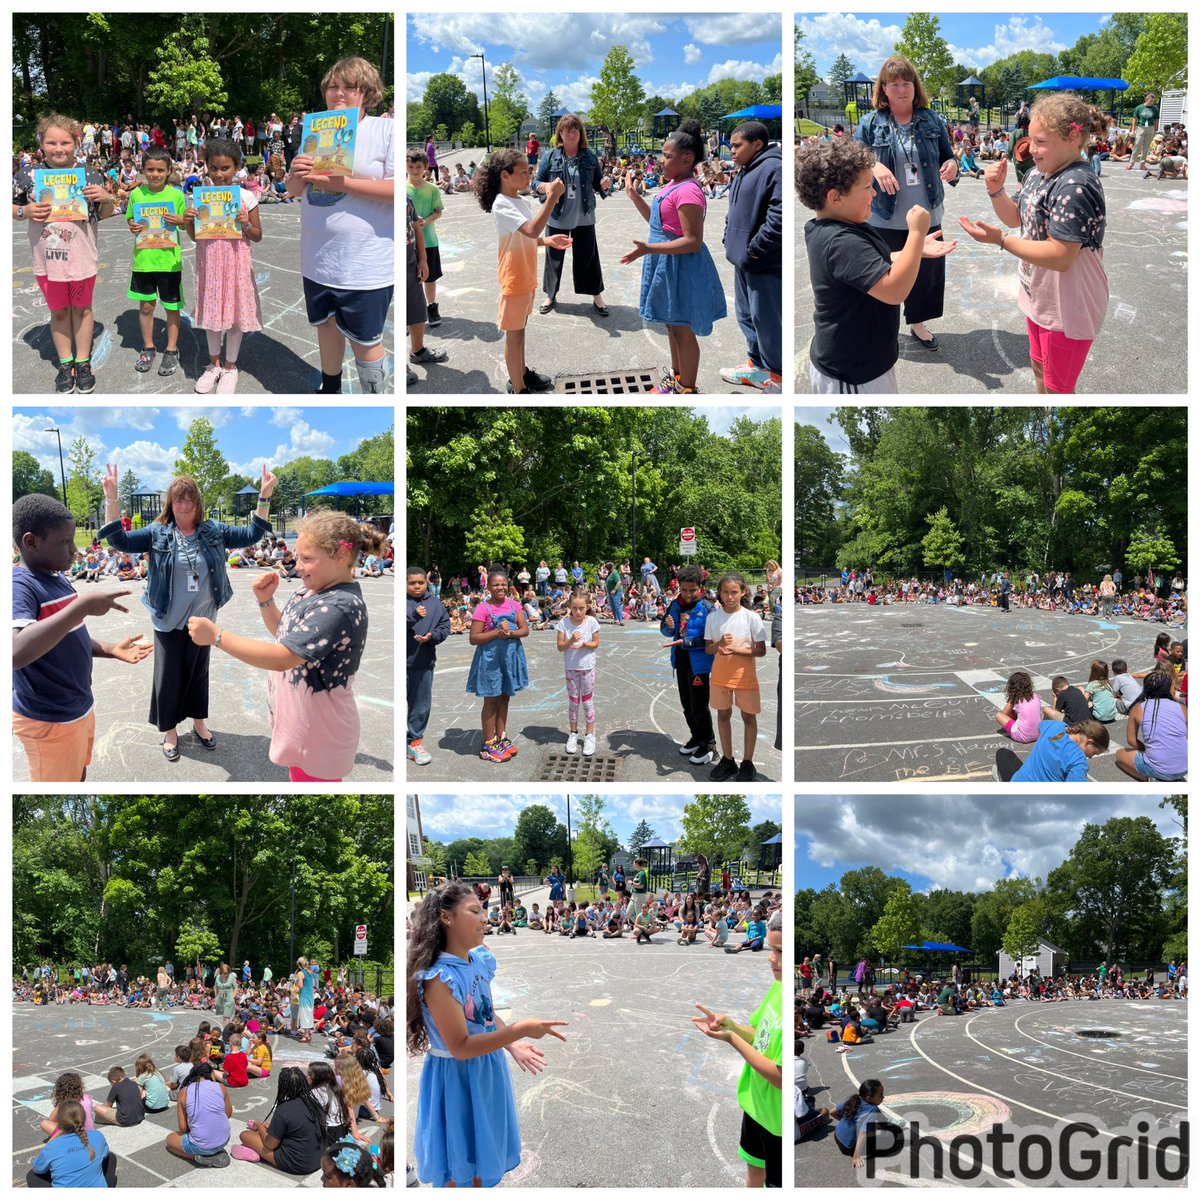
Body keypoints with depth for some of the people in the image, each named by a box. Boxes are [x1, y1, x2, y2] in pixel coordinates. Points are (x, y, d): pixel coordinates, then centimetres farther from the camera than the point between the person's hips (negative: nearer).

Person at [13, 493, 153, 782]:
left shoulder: (58, 578, 6)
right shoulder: (19, 587, -24)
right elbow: (16, 653, -42)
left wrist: (110, 649, 0)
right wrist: (83, 606, -41)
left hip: (80, 707, 9)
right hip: (50, 720, -9)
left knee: (78, 777, 24)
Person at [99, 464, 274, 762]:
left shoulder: (214, 531, -2)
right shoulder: (157, 534, -8)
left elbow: (250, 535, -3)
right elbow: (120, 541, -16)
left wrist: (264, 497, -14)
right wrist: (111, 498, -26)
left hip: (201, 620, 2)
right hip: (168, 622, -2)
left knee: (198, 672, 17)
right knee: (168, 676, 8)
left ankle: (199, 722, 36)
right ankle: (169, 731, 23)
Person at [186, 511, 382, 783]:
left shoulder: (340, 607, -29)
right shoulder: (313, 590, 1)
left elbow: (282, 658, -32)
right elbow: (285, 633, 18)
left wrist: (216, 635, -29)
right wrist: (265, 600, -2)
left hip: (319, 733, -9)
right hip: (301, 720, 9)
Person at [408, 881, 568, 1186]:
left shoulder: (480, 961, -1)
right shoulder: (439, 977, -26)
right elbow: (460, 1047, -27)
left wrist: (514, 1046, -9)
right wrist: (520, 1030, -29)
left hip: (487, 1071, 8)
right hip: (456, 1079, -7)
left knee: (481, 1153, 22)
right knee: (458, 1166, 9)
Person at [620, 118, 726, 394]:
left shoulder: (688, 192, -24)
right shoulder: (674, 186, 8)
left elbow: (693, 242, -27)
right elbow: (657, 220, 21)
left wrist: (649, 249, -31)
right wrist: (634, 195, 14)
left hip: (681, 267, -10)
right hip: (667, 266, 10)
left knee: (682, 330, 0)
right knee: (673, 326, 22)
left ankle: (686, 390, 11)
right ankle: (676, 376, 37)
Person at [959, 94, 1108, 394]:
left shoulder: (1076, 186, -29)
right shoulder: (1039, 173, -1)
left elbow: (1060, 256, -32)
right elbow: (1016, 217, 15)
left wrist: (1000, 240, -30)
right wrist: (996, 191, -6)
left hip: (1068, 309, -9)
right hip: (1040, 297, 9)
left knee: (1057, 388, 7)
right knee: (1040, 369, 28)